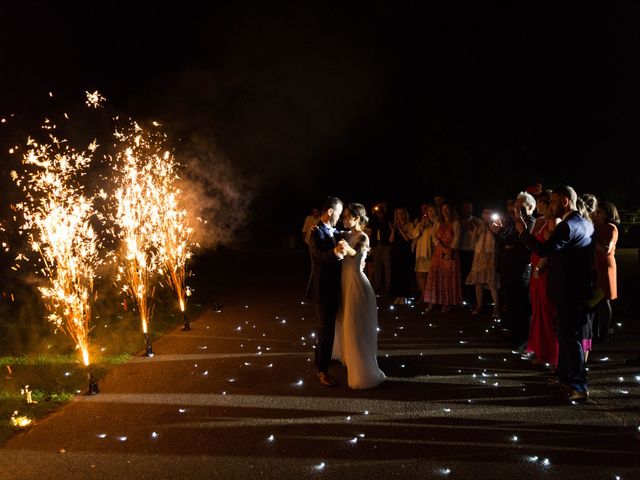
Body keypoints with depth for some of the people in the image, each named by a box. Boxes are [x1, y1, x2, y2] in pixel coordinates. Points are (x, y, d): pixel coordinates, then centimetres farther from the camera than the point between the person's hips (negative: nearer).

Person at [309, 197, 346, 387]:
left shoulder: (333, 231, 9)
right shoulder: (318, 232, -20)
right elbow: (320, 255, -38)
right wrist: (335, 251, -57)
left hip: (332, 287, 10)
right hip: (323, 288, -10)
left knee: (328, 327, 24)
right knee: (326, 329, -2)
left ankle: (321, 359, 42)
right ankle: (322, 370, 8)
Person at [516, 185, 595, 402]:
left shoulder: (567, 226, -20)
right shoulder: (586, 224, 10)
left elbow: (544, 250, -26)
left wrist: (523, 231, -16)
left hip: (568, 291, -9)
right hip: (577, 288, 9)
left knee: (570, 337, -2)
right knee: (567, 334, 18)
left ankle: (580, 387, 4)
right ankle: (566, 378, 28)